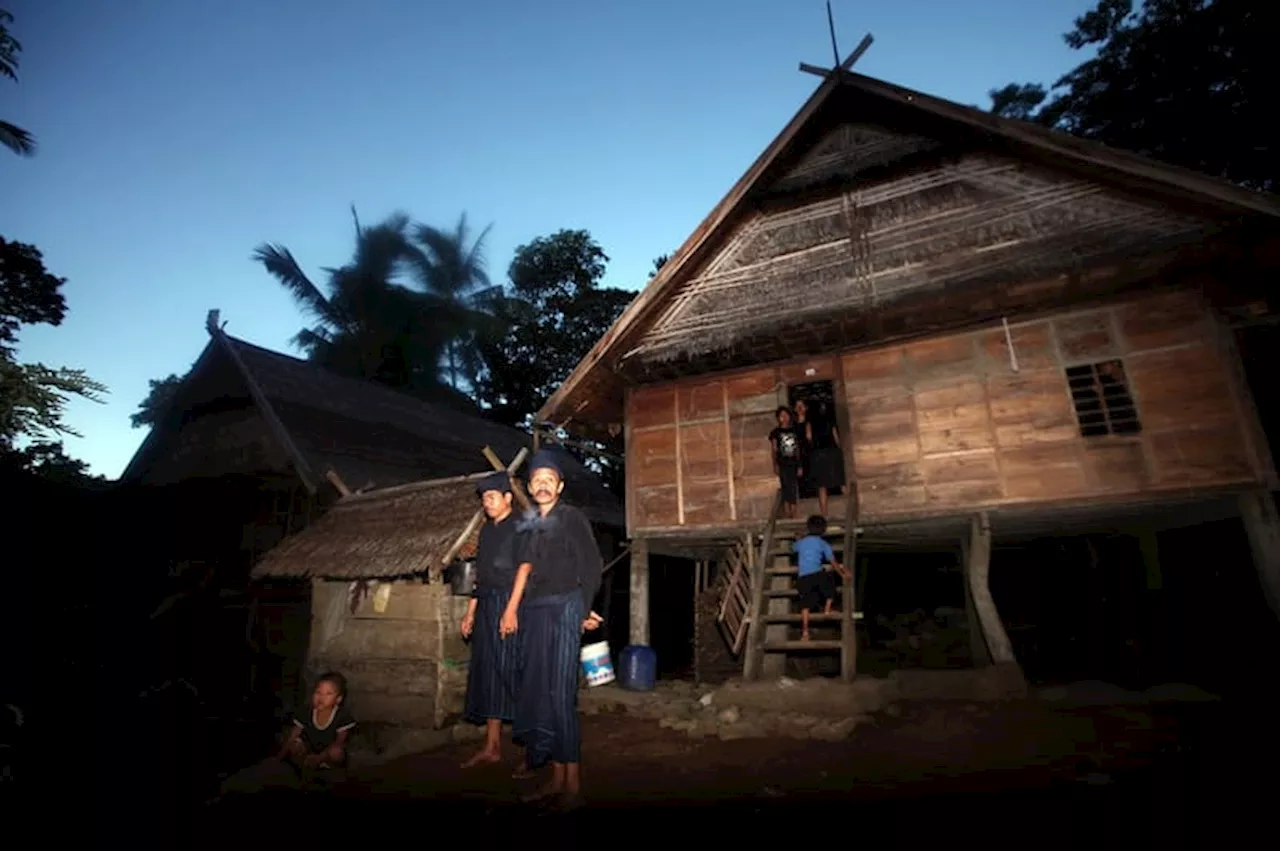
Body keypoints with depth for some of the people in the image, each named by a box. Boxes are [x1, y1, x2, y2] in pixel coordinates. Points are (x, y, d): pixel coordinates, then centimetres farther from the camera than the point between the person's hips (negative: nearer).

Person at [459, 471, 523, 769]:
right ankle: (492, 746, 17)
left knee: (512, 672, -5)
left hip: (511, 605, -7)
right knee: (488, 674, 8)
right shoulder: (486, 530, 15)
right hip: (487, 607, 8)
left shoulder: (520, 527, -7)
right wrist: (471, 611, 17)